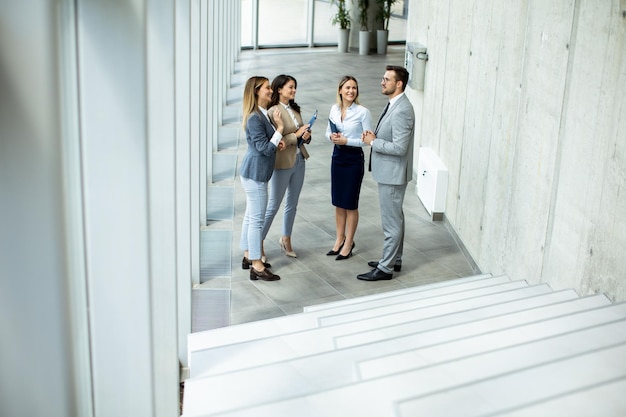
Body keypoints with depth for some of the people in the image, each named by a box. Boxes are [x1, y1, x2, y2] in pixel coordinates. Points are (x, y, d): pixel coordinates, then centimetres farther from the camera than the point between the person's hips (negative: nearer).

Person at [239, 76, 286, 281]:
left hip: (254, 173, 10)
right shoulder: (254, 118, -20)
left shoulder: (263, 114, 10)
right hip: (254, 173, -10)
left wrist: (277, 141, 2)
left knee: (250, 216, 17)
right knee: (257, 219, -5)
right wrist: (279, 129, -15)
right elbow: (264, 149, -21)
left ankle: (248, 257, 29)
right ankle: (257, 266, 1)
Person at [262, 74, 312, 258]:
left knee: (292, 204, 17)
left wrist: (306, 135, -6)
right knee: (273, 205, 2)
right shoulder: (274, 111, -16)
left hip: (299, 160, 7)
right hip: (282, 163, -7)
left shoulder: (294, 109, 8)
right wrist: (296, 135, -21)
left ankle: (286, 239, 32)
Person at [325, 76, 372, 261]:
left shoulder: (363, 112, -13)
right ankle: (340, 239, 28)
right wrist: (332, 137, -9)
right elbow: (328, 131, 13)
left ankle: (349, 243, 18)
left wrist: (346, 141, -20)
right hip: (337, 156, 5)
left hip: (354, 159, -5)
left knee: (350, 203, 4)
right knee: (338, 202, 13)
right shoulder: (334, 109, 3)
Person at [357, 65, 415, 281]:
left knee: (391, 221, -1)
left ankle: (386, 268, 8)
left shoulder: (402, 111, -24)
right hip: (388, 172, 11)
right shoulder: (393, 104, 9)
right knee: (395, 217, 20)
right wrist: (375, 135, 2)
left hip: (392, 173, -11)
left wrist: (373, 142, -17)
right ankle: (394, 259, 33)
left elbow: (399, 147, -28)